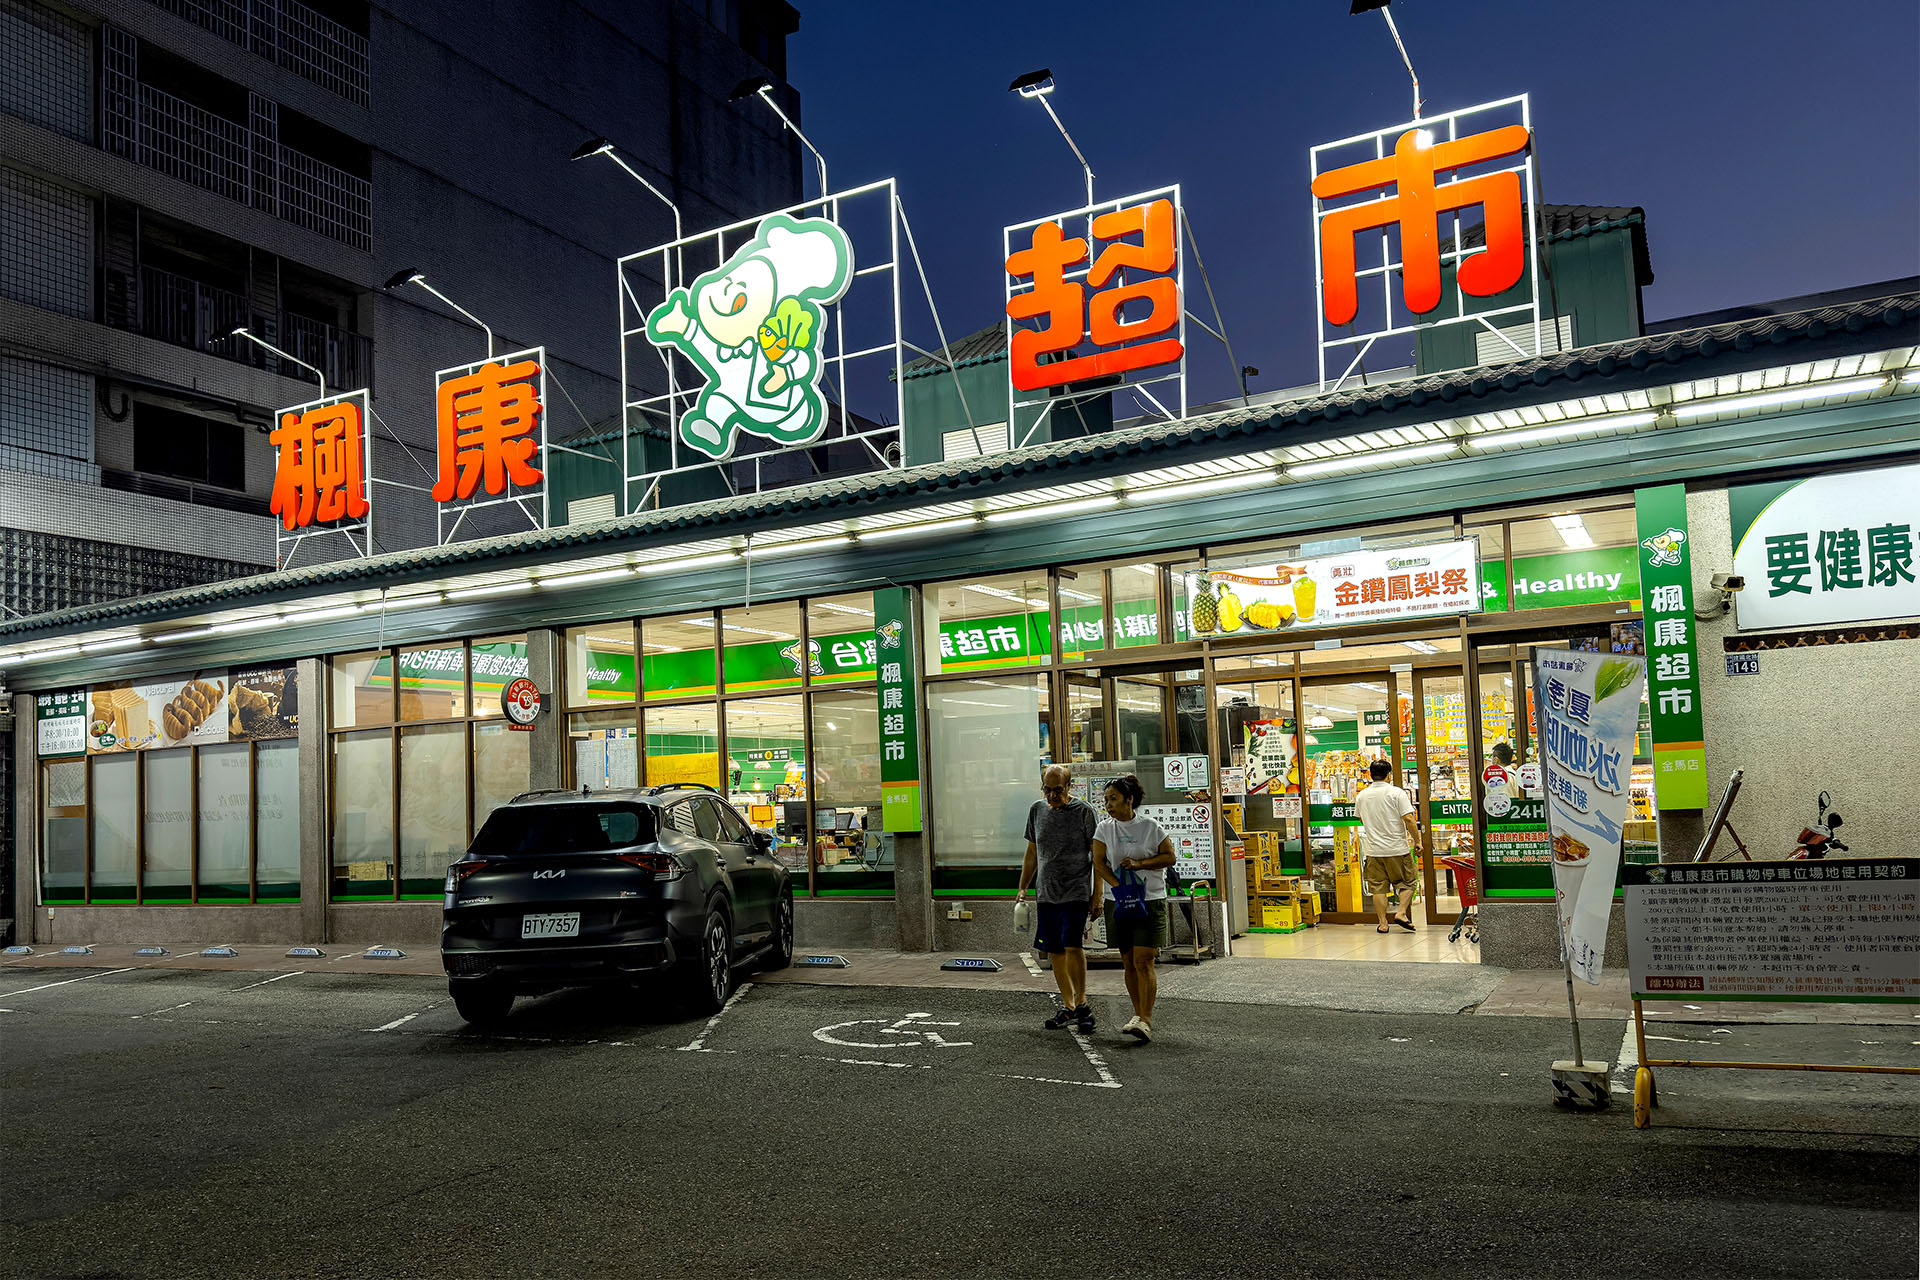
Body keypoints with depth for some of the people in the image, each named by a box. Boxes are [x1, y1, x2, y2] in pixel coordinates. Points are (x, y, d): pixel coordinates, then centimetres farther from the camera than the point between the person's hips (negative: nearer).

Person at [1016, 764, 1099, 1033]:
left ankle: (1082, 1003, -4)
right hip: (1047, 895, 5)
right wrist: (1022, 888, 14)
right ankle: (1068, 1006, 19)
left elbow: (1098, 856, -4)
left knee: (1072, 946, -17)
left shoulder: (1084, 811, -5)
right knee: (1055, 952, 7)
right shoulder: (1037, 810, 10)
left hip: (1076, 892, -5)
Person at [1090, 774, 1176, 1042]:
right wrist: (1121, 887, -16)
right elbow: (1099, 863, -2)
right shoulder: (1104, 828, 3)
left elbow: (1169, 857, 0)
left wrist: (1140, 863, -14)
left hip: (1150, 901, -3)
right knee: (1129, 962, 9)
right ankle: (1138, 1013, 22)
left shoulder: (1150, 826, -4)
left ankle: (1145, 1020, -10)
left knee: (1143, 962, -11)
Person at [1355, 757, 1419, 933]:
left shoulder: (1362, 796, 4)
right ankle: (1402, 913, -2)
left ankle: (1383, 924, 7)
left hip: (1374, 851, 3)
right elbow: (1408, 820, -14)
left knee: (1378, 888, 7)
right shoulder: (1396, 793, -9)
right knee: (1406, 883, 12)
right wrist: (1417, 840, -4)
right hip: (1398, 849, -3)